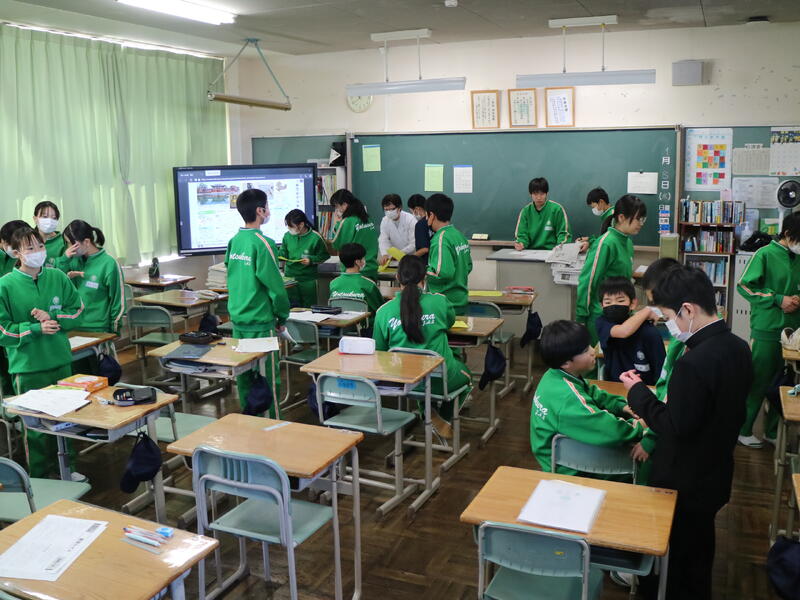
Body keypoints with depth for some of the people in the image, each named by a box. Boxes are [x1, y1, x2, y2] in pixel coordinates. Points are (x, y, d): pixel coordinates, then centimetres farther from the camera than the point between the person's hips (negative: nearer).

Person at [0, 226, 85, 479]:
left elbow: (77, 311, 5)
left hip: (61, 361, 4)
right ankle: (39, 476, 23)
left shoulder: (58, 277, 0)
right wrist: (35, 328, -19)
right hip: (27, 366, -4)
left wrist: (53, 318, -12)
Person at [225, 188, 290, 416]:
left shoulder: (234, 241, 6)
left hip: (237, 318, 8)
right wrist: (282, 316, -3)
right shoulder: (262, 243, -16)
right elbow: (275, 285, -15)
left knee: (244, 373, 15)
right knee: (268, 376, 1)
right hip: (260, 321, -8)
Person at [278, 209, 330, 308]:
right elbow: (284, 253, 11)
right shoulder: (287, 235, 0)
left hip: (308, 280, -3)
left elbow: (325, 255, -3)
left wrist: (311, 260, -17)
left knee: (308, 307, 8)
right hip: (290, 277, 3)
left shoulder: (315, 237, -12)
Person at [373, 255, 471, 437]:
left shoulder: (384, 311, -10)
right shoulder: (439, 302, -11)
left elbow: (379, 350, 2)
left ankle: (427, 412, 29)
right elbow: (450, 321, 12)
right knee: (465, 372, 31)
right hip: (439, 379, -3)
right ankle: (443, 420, 22)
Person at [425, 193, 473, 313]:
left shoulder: (441, 240, -19)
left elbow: (443, 273, -26)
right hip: (461, 301, 9)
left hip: (446, 304, -9)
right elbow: (468, 266, 16)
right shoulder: (460, 235, 8)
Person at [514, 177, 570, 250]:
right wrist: (521, 244, -15)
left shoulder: (556, 209, 1)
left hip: (552, 250, -2)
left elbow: (563, 233, 4)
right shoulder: (526, 211, 9)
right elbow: (522, 234, 8)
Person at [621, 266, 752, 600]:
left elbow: (676, 427, -27)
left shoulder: (693, 363, -32)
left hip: (683, 484, -8)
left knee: (675, 562, 13)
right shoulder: (738, 348, -3)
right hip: (715, 476, 8)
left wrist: (638, 394, -17)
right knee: (700, 553, 27)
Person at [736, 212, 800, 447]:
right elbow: (744, 286, -11)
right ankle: (743, 430, 16)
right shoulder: (765, 254, -10)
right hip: (767, 330, -6)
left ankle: (773, 431, 27)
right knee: (757, 383, 2)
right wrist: (778, 300, -15)